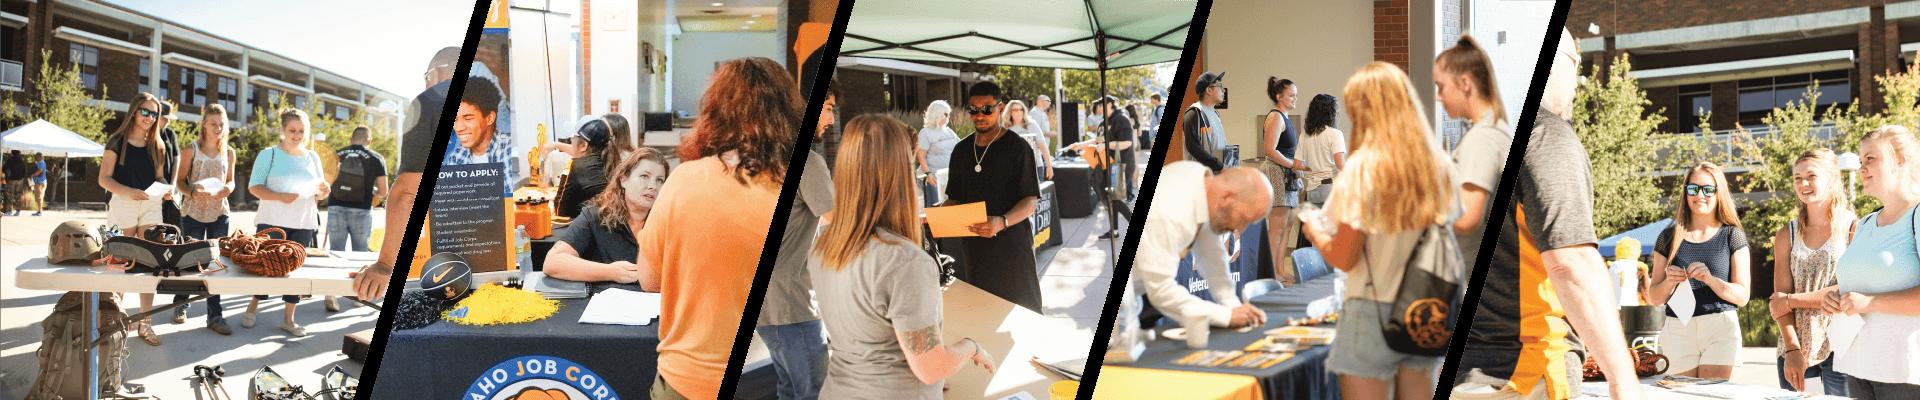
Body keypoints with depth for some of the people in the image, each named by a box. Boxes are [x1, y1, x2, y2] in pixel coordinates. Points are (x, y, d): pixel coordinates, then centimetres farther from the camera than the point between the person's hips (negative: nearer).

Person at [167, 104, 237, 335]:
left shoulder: (229, 152, 7)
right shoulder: (191, 150, -1)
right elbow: (181, 181, 0)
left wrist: (228, 189, -10)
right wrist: (193, 192, -20)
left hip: (219, 212, 2)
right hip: (193, 212, -2)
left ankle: (214, 315, 4)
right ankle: (180, 304, 26)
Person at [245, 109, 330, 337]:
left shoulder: (312, 158, 9)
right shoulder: (269, 154, -3)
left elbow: (320, 192, 13)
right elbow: (254, 187, -9)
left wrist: (323, 189, -11)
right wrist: (279, 197, -24)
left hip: (303, 224, 3)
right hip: (272, 222, -3)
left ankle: (289, 319, 12)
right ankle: (253, 308, 24)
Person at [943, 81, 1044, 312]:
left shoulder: (1017, 148, -5)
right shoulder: (962, 151, 12)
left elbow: (1030, 201, -10)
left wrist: (1002, 222, -28)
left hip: (1010, 244, -5)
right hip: (972, 247, 5)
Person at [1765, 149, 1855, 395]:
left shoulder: (1854, 229, -1)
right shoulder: (1787, 236, 9)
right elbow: (1780, 299, 1)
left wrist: (1791, 300, -7)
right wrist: (1792, 349, -11)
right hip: (1795, 348, 3)